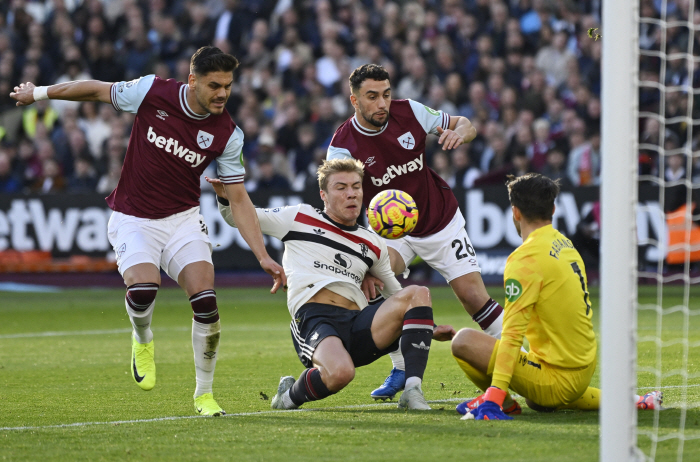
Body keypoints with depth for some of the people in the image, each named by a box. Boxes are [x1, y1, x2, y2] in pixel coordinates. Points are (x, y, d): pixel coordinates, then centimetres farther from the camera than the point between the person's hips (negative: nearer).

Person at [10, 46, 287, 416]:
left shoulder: (227, 133, -10)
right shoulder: (153, 92, -14)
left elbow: (238, 199, -5)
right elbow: (98, 90, 3)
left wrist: (263, 257, -13)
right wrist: (39, 92, 14)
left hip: (183, 219, 2)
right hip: (133, 219, -1)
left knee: (205, 300, -17)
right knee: (143, 289, -28)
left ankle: (204, 394, 3)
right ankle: (142, 341, 10)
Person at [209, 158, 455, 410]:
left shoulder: (374, 244, 25)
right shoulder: (299, 217, 15)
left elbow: (397, 295, 34)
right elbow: (236, 217, 21)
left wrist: (430, 329, 19)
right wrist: (225, 196, -2)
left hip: (359, 326, 5)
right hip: (313, 320, -4)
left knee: (418, 293, -19)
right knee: (340, 373, -38)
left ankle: (412, 392, -26)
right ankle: (291, 394, -2)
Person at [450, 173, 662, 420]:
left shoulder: (526, 258, -17)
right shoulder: (568, 245, 10)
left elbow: (513, 333, -24)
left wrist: (495, 393, -27)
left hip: (557, 378, -9)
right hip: (584, 370, 9)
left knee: (464, 341, -15)